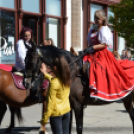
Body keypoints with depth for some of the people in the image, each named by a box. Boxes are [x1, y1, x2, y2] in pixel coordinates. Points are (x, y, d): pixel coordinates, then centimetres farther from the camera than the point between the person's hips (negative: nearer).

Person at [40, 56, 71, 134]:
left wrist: (44, 119, -13)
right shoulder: (67, 79, 0)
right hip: (66, 111, 7)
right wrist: (45, 74, 35)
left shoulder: (54, 83, -20)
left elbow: (51, 102, -19)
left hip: (56, 113, -7)